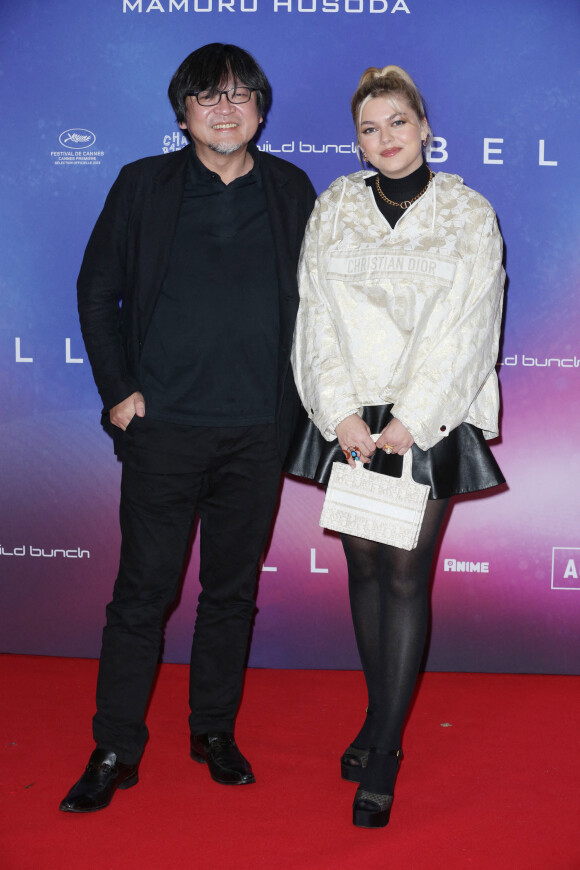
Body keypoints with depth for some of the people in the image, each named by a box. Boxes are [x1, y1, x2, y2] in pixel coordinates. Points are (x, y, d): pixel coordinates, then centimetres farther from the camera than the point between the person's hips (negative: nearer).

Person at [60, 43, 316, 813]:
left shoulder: (290, 190, 8)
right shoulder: (145, 186, 3)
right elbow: (98, 290, 6)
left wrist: (296, 392, 5)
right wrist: (118, 389, -2)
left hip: (259, 430, 2)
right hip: (165, 425, -2)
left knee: (233, 588, 12)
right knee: (143, 590, 3)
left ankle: (215, 730, 28)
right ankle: (116, 751, 16)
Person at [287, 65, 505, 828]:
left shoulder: (469, 215, 2)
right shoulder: (333, 210, 8)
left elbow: (465, 328, -5)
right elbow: (318, 318, 2)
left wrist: (408, 421, -12)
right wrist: (342, 414, -8)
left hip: (427, 422, -2)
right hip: (348, 421, 3)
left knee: (407, 577, -3)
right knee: (364, 569, 9)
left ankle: (382, 760, 3)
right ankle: (384, 716, 27)